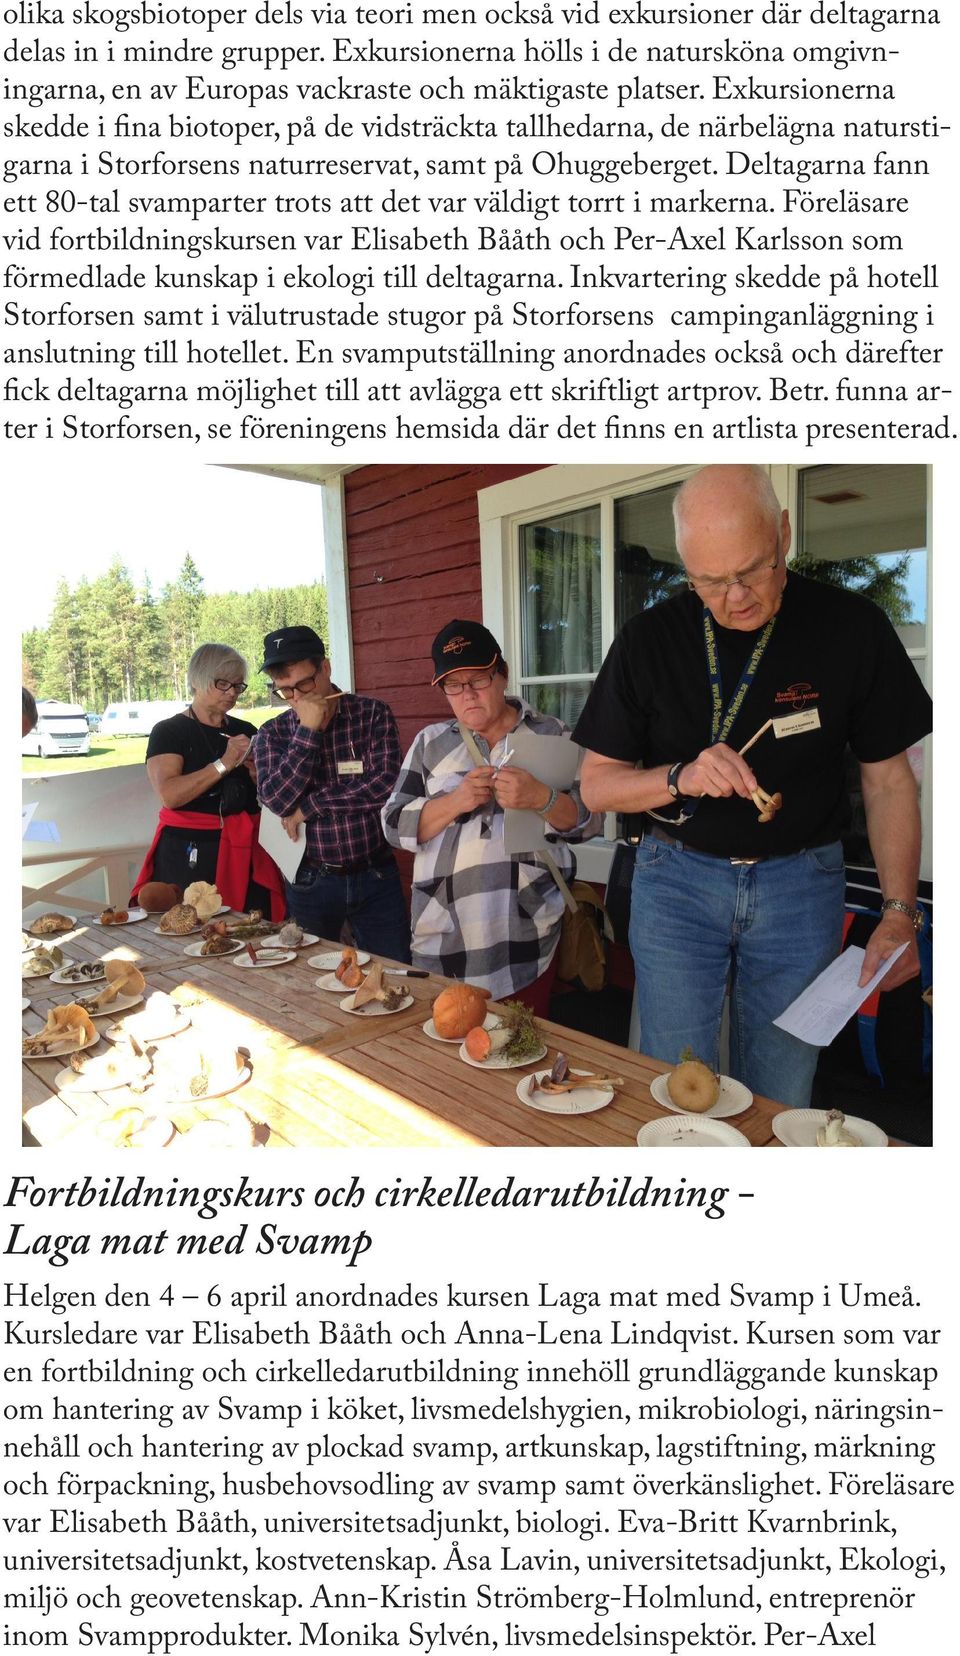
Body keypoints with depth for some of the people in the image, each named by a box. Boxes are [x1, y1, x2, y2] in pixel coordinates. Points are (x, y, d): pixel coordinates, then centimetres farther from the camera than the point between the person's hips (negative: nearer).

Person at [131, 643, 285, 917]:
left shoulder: (246, 732, 13)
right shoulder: (169, 731, 0)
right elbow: (168, 794, -16)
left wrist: (256, 770, -5)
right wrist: (224, 764, -18)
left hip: (243, 856, 4)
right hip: (188, 857, -3)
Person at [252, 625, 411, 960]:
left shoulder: (373, 714, -4)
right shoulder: (273, 734, 2)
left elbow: (386, 784, -17)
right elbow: (277, 799, -12)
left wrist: (308, 806, -12)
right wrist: (307, 731, -17)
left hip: (376, 878, -1)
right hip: (310, 881, 2)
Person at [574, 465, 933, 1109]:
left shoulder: (852, 627, -5)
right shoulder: (651, 639, -5)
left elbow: (889, 779, 2)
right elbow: (597, 784, -2)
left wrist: (900, 912, -5)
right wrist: (680, 778, -21)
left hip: (800, 884, 0)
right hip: (677, 880, 0)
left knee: (780, 1099, 10)